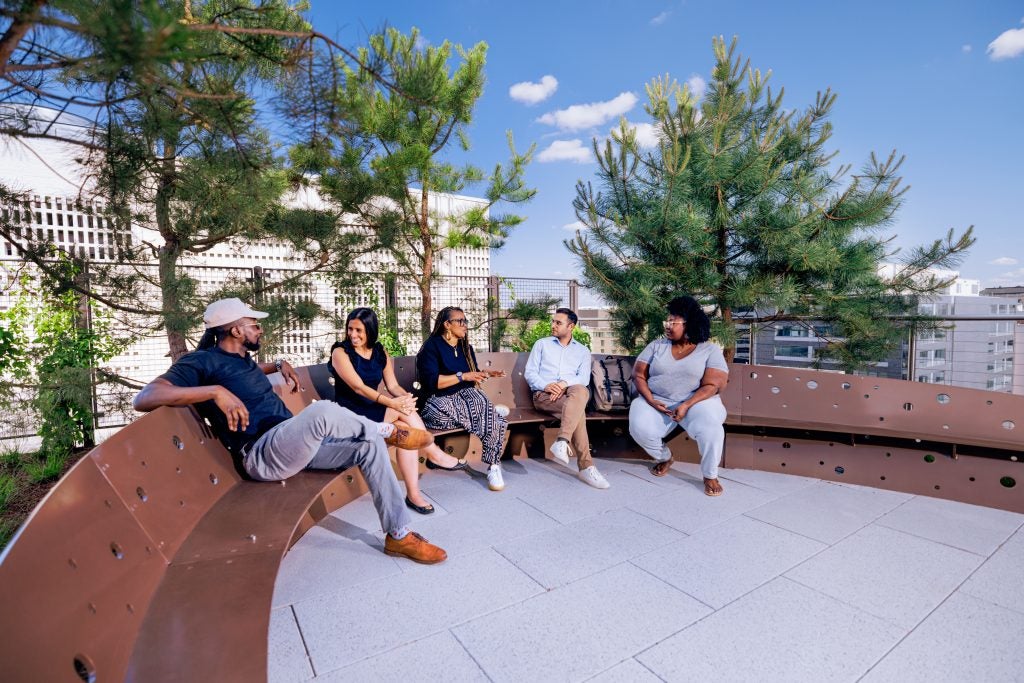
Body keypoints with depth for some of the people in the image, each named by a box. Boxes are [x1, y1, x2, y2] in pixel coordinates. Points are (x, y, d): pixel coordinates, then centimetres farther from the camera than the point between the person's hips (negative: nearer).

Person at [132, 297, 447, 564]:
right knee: (323, 411, -36)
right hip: (262, 455, -9)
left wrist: (279, 365, 24)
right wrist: (215, 391, -31)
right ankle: (389, 430, -5)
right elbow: (144, 398, -20)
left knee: (370, 445, -9)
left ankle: (399, 535, -4)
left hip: (294, 445, 9)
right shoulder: (202, 361, -6)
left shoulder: (241, 359, 18)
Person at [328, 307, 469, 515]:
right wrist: (392, 403, -32)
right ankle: (435, 455, -16)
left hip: (374, 410, 6)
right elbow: (358, 387, -20)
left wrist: (406, 396, -24)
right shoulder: (341, 352, -8)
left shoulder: (380, 351, 8)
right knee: (403, 412, -28)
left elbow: (392, 385, 1)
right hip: (351, 413, -5)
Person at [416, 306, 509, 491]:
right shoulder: (432, 346, -4)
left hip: (465, 396, 5)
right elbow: (431, 381, -15)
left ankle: (493, 466, -19)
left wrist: (486, 373, 5)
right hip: (441, 402, -5)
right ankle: (495, 411, 0)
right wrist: (463, 376, -17)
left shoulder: (466, 347, 18)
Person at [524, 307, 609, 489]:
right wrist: (545, 386, -14)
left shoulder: (583, 350, 19)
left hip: (570, 394, 2)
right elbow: (529, 372, 7)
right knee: (578, 412, -33)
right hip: (544, 395, -2)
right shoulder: (541, 344, 17)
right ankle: (586, 466, -32)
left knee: (581, 391, -37)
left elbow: (584, 378, 3)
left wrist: (564, 384, -18)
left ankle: (562, 442, -43)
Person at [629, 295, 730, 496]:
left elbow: (712, 385, -8)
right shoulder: (656, 345, 8)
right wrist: (650, 400, -13)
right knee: (639, 427, -26)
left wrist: (686, 405, -22)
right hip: (657, 401, 2)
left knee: (710, 425, -34)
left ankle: (710, 476, -7)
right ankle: (664, 458, 8)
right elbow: (638, 375, 4)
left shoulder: (710, 350, 1)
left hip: (696, 402, -2)